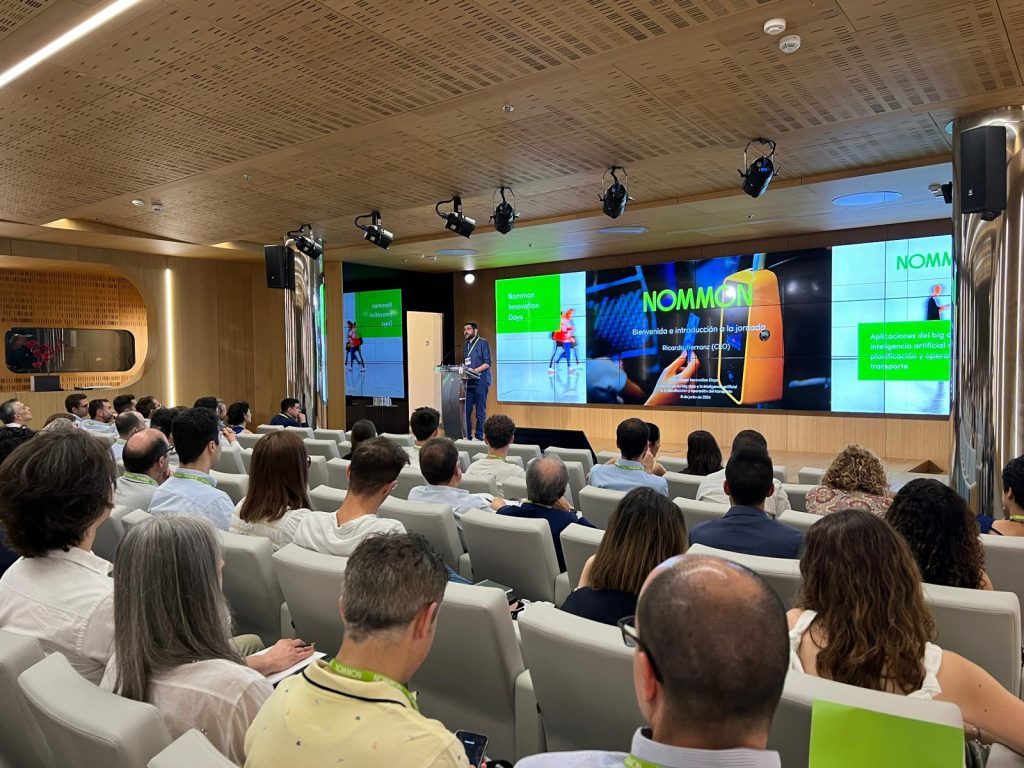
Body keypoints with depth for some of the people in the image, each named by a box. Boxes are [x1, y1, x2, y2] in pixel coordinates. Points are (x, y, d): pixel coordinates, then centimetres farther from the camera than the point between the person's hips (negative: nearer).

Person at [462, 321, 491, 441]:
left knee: (480, 412, -3)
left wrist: (475, 370, -20)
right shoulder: (465, 345, 18)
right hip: (468, 382, 6)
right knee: (467, 410, 4)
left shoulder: (483, 343, -3)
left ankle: (479, 437, 2)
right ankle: (467, 437, 11)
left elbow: (487, 363, -9)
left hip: (480, 381, -6)